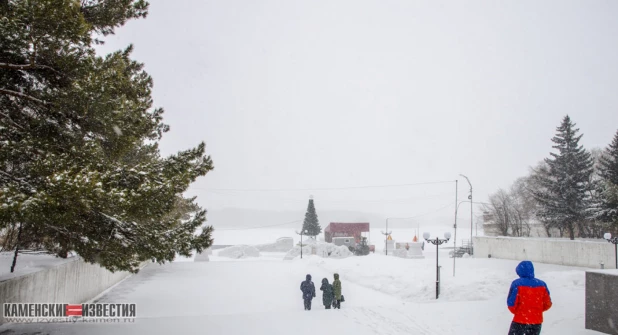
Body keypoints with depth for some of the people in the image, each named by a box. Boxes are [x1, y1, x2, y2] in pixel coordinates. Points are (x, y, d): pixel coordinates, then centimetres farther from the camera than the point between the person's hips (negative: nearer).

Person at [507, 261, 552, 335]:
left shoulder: (517, 284, -13)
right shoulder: (542, 284, 0)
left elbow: (511, 303, -12)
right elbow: (547, 304, 4)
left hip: (520, 321, -4)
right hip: (537, 321, 4)